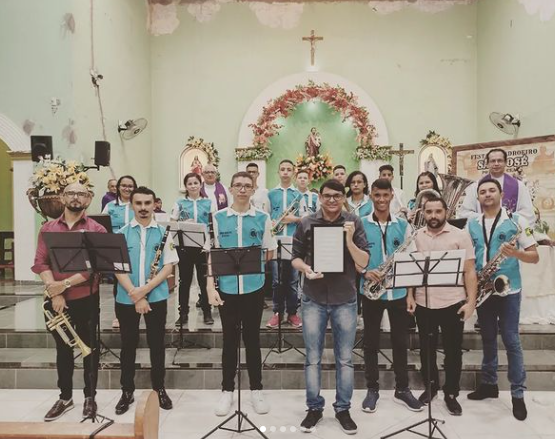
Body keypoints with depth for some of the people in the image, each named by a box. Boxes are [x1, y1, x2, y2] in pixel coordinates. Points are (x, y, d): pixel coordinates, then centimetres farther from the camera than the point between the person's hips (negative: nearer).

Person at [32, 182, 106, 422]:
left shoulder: (96, 229, -4)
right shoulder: (47, 228, 5)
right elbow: (40, 262, -3)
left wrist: (65, 283, -18)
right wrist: (54, 291, -15)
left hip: (86, 299, -3)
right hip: (57, 300, 3)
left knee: (88, 347, 9)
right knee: (63, 348, 15)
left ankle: (89, 397, 25)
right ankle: (65, 397, 30)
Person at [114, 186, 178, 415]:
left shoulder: (164, 232, 1)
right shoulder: (122, 233, 1)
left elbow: (168, 267, -4)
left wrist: (145, 289, -16)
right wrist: (135, 296, -15)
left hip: (156, 297, 0)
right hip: (126, 298, 1)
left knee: (156, 344, 10)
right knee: (128, 344, 12)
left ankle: (159, 388, 26)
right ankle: (127, 391, 27)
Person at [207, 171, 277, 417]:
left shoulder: (262, 218, 1)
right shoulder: (218, 218, 1)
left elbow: (269, 254, 8)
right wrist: (211, 286, -6)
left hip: (254, 287, 0)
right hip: (226, 287, 0)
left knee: (252, 338, 11)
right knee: (230, 339, 11)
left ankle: (256, 390, 25)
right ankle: (227, 390, 25)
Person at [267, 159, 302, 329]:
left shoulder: (299, 194, 9)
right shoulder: (270, 193, 11)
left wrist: (295, 218, -11)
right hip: (274, 239, 0)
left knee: (293, 278, 5)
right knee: (276, 278, 3)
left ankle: (292, 312, 15)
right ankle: (277, 312, 14)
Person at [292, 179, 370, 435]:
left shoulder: (354, 223, -3)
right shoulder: (306, 223, -1)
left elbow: (363, 263, -6)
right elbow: (295, 258, 5)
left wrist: (349, 239, -20)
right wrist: (305, 268, -16)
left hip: (345, 300, 0)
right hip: (313, 300, 0)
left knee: (345, 359, 11)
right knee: (313, 358, 10)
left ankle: (343, 409, 28)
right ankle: (314, 408, 27)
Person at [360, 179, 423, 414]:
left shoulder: (403, 225, 4)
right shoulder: (360, 224, -1)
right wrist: (365, 272, -19)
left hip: (398, 291, 2)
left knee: (400, 341, 11)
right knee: (371, 341, 9)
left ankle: (402, 389, 25)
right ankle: (372, 389, 22)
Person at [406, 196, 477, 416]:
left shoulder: (460, 235, -4)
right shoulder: (416, 236, 5)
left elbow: (469, 270, -5)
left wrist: (471, 301, -11)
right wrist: (410, 296, 2)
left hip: (453, 303, -2)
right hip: (423, 303, 3)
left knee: (453, 351, 9)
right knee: (426, 349, 14)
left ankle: (451, 393, 26)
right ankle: (430, 386, 33)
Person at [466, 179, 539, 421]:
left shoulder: (516, 221, -4)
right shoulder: (471, 224, 6)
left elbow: (534, 256, -4)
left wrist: (515, 253, -24)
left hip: (509, 290, -3)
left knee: (511, 340, 1)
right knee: (488, 338, 14)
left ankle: (518, 393, 12)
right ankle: (489, 383, 27)